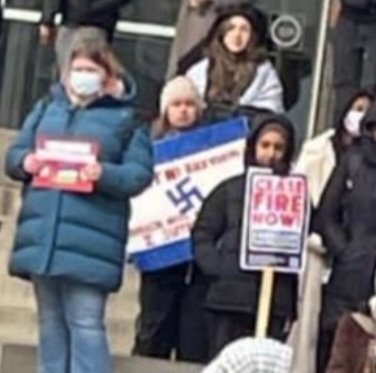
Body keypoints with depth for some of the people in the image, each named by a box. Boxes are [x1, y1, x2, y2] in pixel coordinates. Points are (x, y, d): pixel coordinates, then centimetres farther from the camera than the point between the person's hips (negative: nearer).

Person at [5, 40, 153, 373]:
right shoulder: (48, 107, 15)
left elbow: (140, 173, -5)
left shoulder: (126, 117, 2)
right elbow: (14, 154, 15)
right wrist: (25, 162, -8)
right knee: (51, 321, 12)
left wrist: (105, 174, -23)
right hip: (42, 236, 5)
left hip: (89, 241, -5)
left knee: (85, 323, -7)